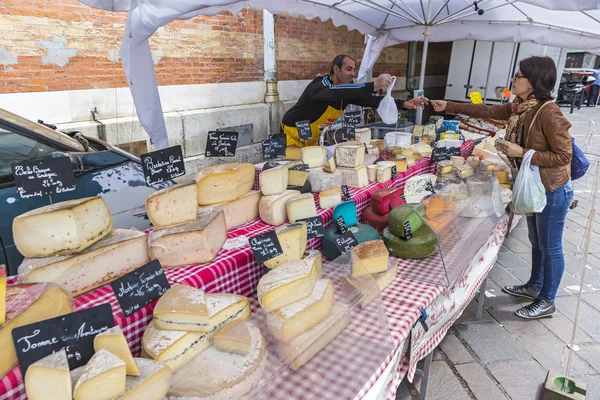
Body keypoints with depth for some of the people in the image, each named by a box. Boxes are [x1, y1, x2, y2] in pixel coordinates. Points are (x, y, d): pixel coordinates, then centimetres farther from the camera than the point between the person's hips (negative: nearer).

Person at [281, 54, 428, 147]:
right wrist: (373, 85, -56)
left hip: (313, 138, 7)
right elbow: (336, 92, -49)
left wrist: (404, 104, -22)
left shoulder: (348, 90, -5)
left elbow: (370, 100, -11)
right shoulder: (320, 85, -27)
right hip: (294, 133, -7)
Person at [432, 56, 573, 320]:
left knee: (550, 247, 8)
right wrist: (448, 106, 10)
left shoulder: (548, 113, -26)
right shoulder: (519, 108, -1)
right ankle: (534, 286, 43)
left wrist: (522, 153, -25)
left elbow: (563, 155, -24)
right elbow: (487, 111, 11)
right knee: (536, 242, 23)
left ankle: (546, 302, 26)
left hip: (553, 191, -8)